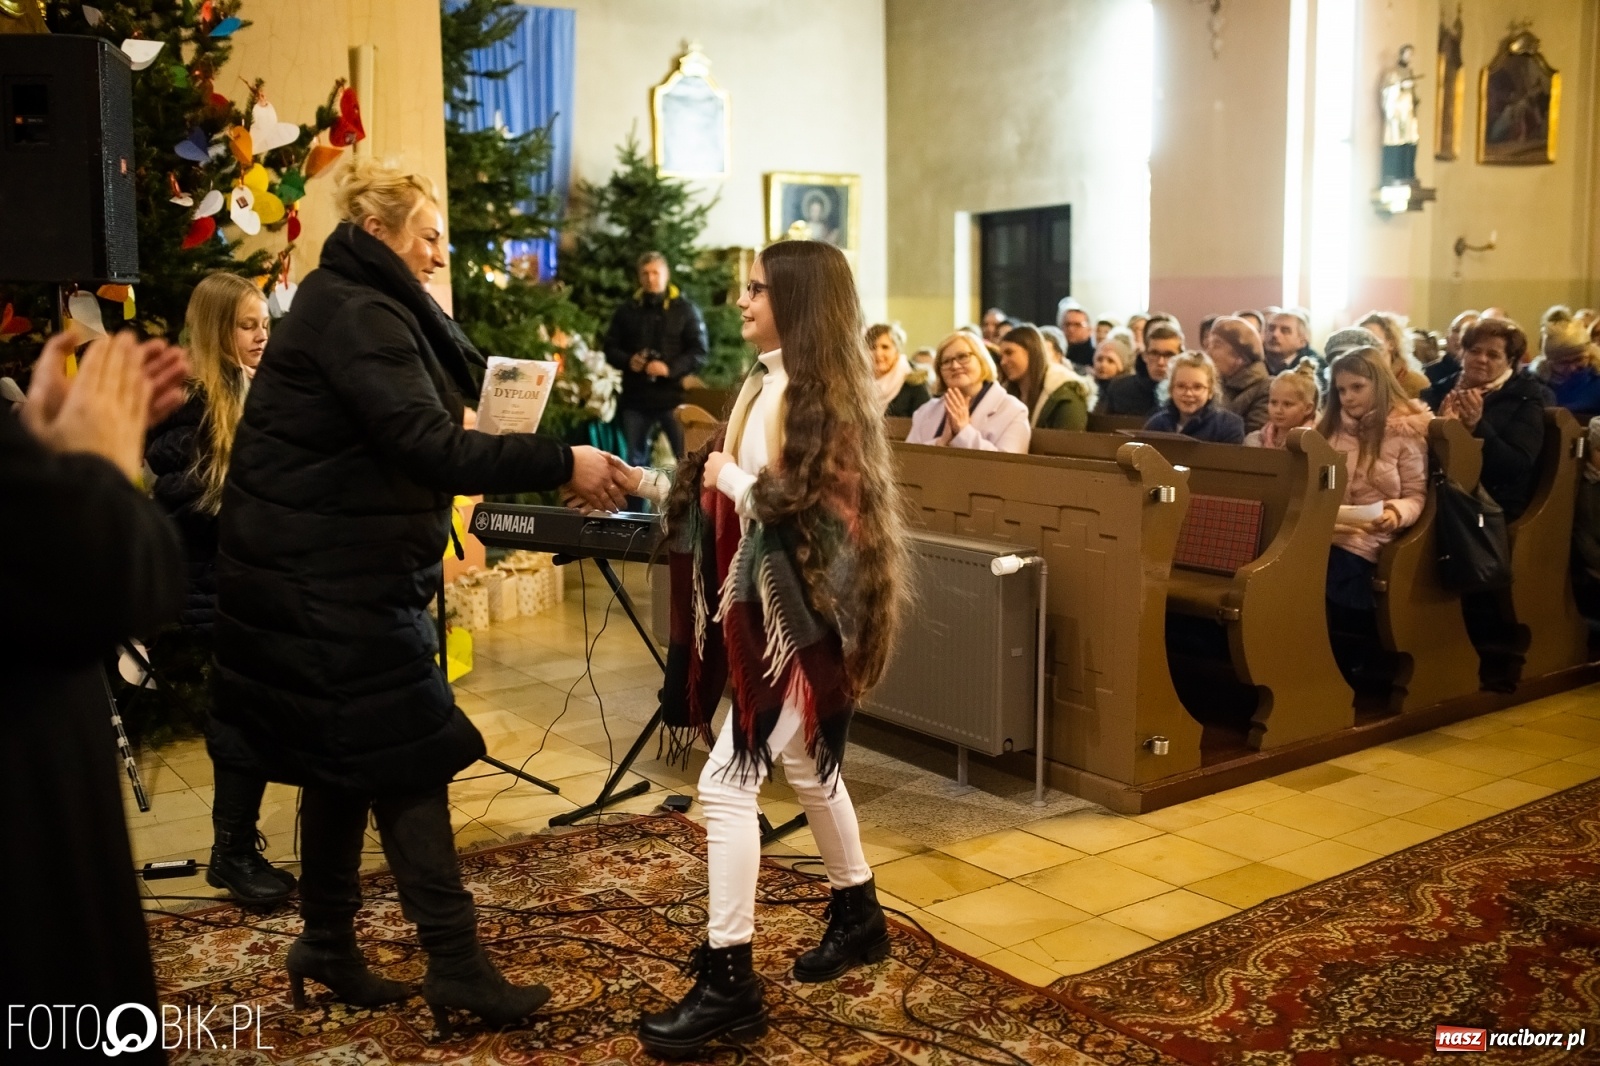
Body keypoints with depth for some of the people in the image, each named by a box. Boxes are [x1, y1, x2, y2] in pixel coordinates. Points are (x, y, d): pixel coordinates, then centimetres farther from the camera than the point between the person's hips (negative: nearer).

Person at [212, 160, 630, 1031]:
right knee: (407, 758, -6)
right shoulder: (356, 316, -17)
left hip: (331, 569, 10)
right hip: (334, 578, -10)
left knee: (348, 757, 15)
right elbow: (430, 447, -28)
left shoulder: (357, 307, 16)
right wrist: (561, 463, -29)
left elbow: (401, 436, 14)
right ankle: (456, 967, 1)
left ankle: (327, 945, 27)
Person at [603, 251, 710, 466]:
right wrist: (627, 361, -8)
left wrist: (670, 368, -20)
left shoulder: (685, 309, 2)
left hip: (673, 397, -3)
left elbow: (699, 353, -4)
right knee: (635, 461, 11)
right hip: (635, 398, 3)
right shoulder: (627, 309, 11)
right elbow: (610, 347, 15)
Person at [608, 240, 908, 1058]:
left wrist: (727, 475, -12)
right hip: (766, 612, 10)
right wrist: (643, 483, 9)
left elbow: (800, 505, -23)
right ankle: (858, 917, 38)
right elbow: (735, 492, 14)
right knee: (806, 767, 20)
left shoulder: (820, 392, -17)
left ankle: (728, 983, -2)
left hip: (801, 618, -10)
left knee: (727, 783, -11)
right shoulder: (766, 384, 12)